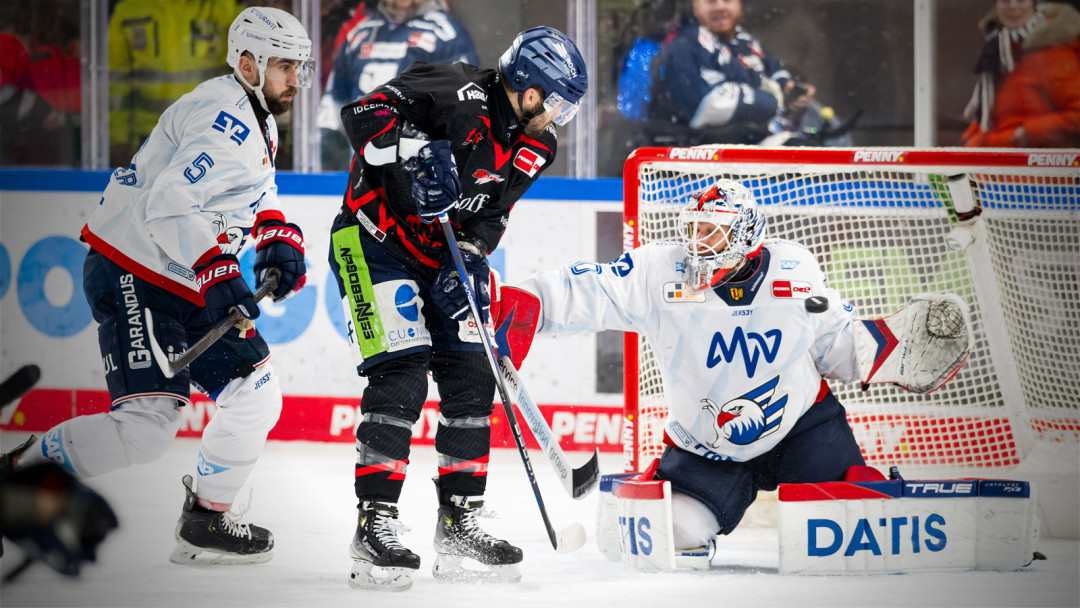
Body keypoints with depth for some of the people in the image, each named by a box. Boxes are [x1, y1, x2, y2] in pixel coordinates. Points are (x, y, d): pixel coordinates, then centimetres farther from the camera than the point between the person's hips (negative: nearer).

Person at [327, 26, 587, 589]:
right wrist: (415, 151, -44)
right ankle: (375, 527, -14)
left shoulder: (533, 147, 1)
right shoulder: (460, 95, -24)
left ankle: (459, 522, 14)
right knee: (400, 377, -17)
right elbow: (364, 112, -31)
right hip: (375, 241, -8)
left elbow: (488, 218, 4)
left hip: (440, 258, 8)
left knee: (472, 379, 3)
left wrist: (471, 259, -15)